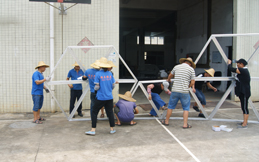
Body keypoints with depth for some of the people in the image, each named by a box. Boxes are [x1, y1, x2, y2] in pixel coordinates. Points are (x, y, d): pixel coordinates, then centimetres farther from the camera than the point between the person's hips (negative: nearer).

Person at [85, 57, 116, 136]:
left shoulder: (98, 74, -10)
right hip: (109, 97, 4)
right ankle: (112, 129, 20)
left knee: (94, 112, 7)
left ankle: (93, 130, 8)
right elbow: (113, 85, 8)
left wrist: (95, 88, 11)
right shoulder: (110, 73, 2)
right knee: (110, 112, 12)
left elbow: (97, 87, -11)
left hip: (100, 98, -4)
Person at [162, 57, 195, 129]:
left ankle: (166, 121, 26)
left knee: (171, 106, 15)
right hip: (184, 92, -3)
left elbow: (170, 75, 26)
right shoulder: (191, 69, 1)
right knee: (186, 108, 10)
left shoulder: (176, 67, 10)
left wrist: (168, 80, 47)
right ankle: (185, 124, 8)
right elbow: (192, 82, -4)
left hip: (175, 90, 3)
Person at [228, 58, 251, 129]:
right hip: (242, 92, 11)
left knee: (244, 107, -7)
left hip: (244, 93, -11)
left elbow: (231, 69, -16)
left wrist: (229, 63, 2)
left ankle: (244, 125, -4)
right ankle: (244, 122, 25)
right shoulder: (244, 70, 13)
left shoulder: (242, 70, -18)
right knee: (243, 107, 16)